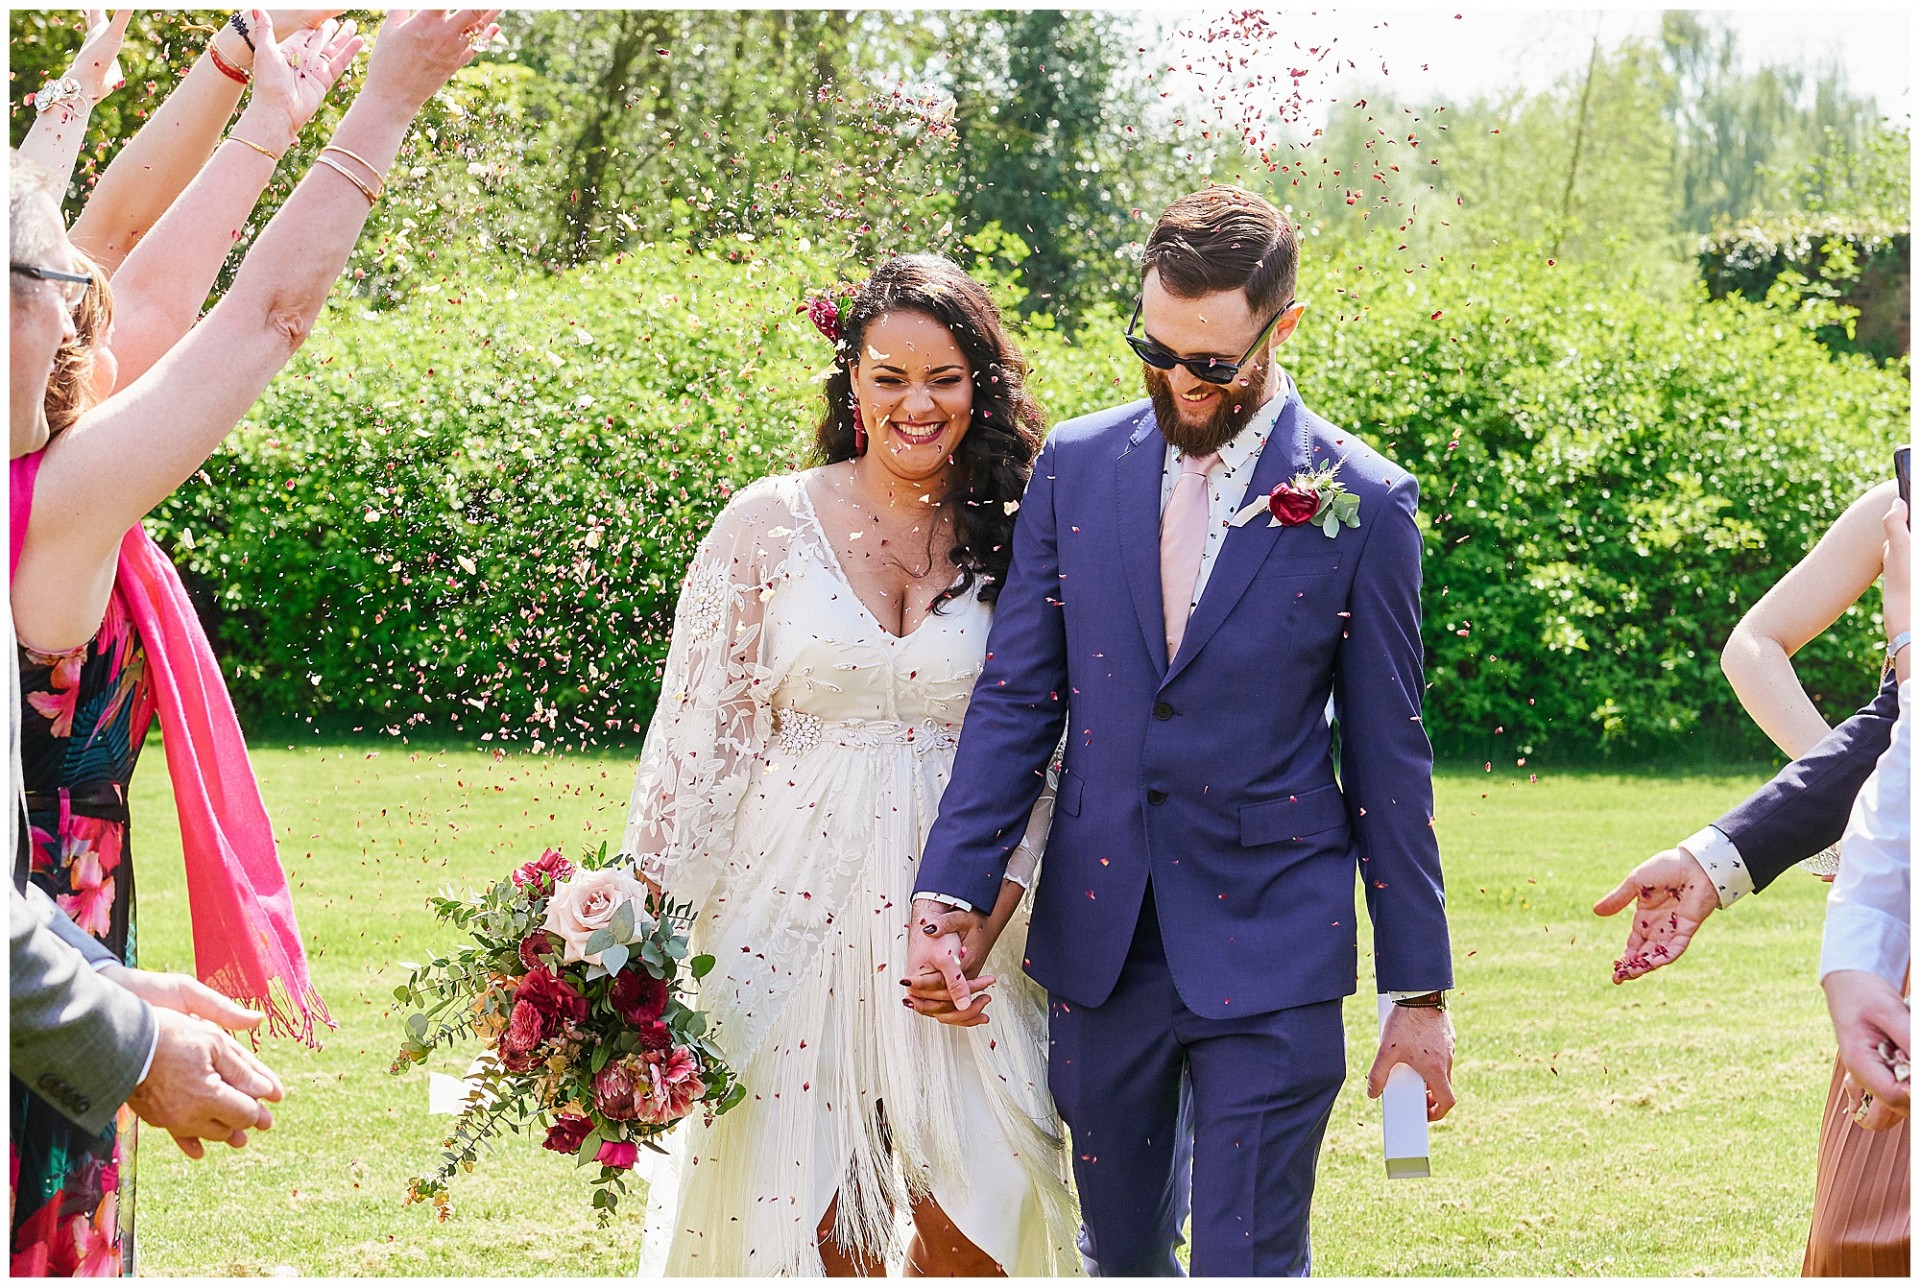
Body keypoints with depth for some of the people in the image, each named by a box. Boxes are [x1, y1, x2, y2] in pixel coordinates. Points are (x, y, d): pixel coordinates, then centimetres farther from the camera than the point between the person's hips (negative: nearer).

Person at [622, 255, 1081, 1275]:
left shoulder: (1013, 541, 5)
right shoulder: (770, 526, 2)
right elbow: (703, 733, 2)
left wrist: (990, 912, -10)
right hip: (794, 910, -1)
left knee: (971, 1223, -6)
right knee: (814, 1220, -3)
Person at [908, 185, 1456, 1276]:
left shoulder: (1363, 506, -4)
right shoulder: (1076, 465, 4)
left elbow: (1388, 765, -1)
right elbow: (1017, 700, 6)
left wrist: (1421, 990, 0)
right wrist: (951, 897, -4)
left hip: (1269, 952, -4)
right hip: (1097, 942, 4)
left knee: (1248, 1263, -6)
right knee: (1118, 1254, 15)